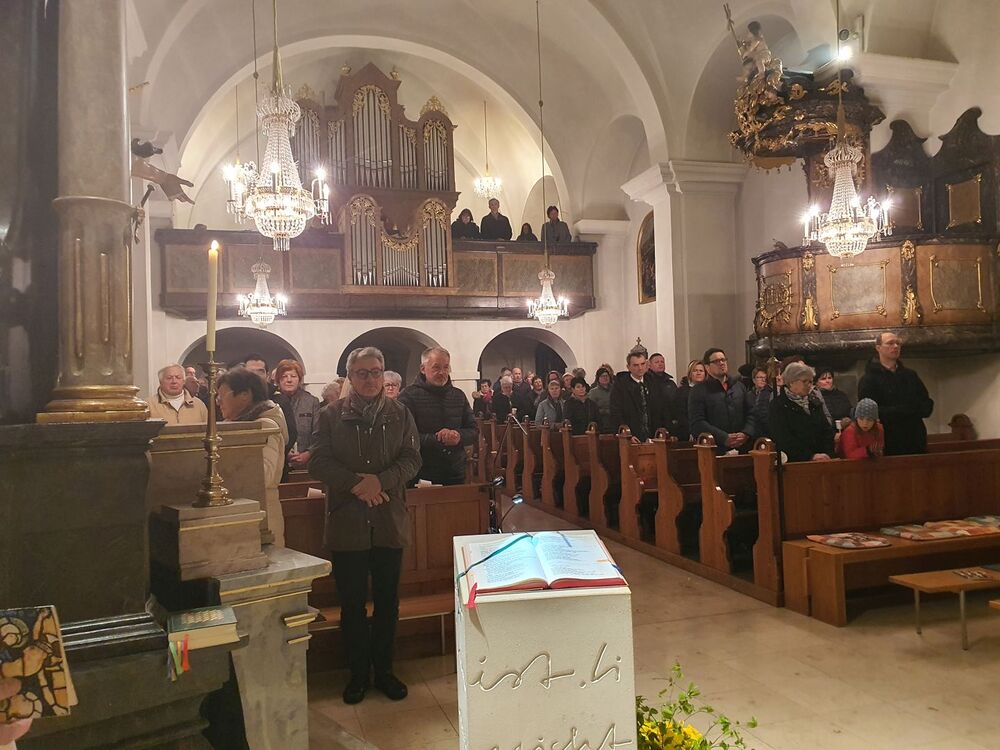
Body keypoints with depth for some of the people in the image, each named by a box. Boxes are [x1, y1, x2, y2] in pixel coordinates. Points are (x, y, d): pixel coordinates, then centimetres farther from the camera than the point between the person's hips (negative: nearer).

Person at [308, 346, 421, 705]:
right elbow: (318, 463, -7)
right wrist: (357, 483, -20)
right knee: (352, 603, 9)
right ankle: (358, 673, 25)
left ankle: (383, 670, 28)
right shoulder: (332, 416, 1)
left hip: (390, 521, 1)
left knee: (387, 601, 12)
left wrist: (380, 482, -18)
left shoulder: (400, 414, 4)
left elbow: (412, 458, -2)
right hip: (346, 523, -1)